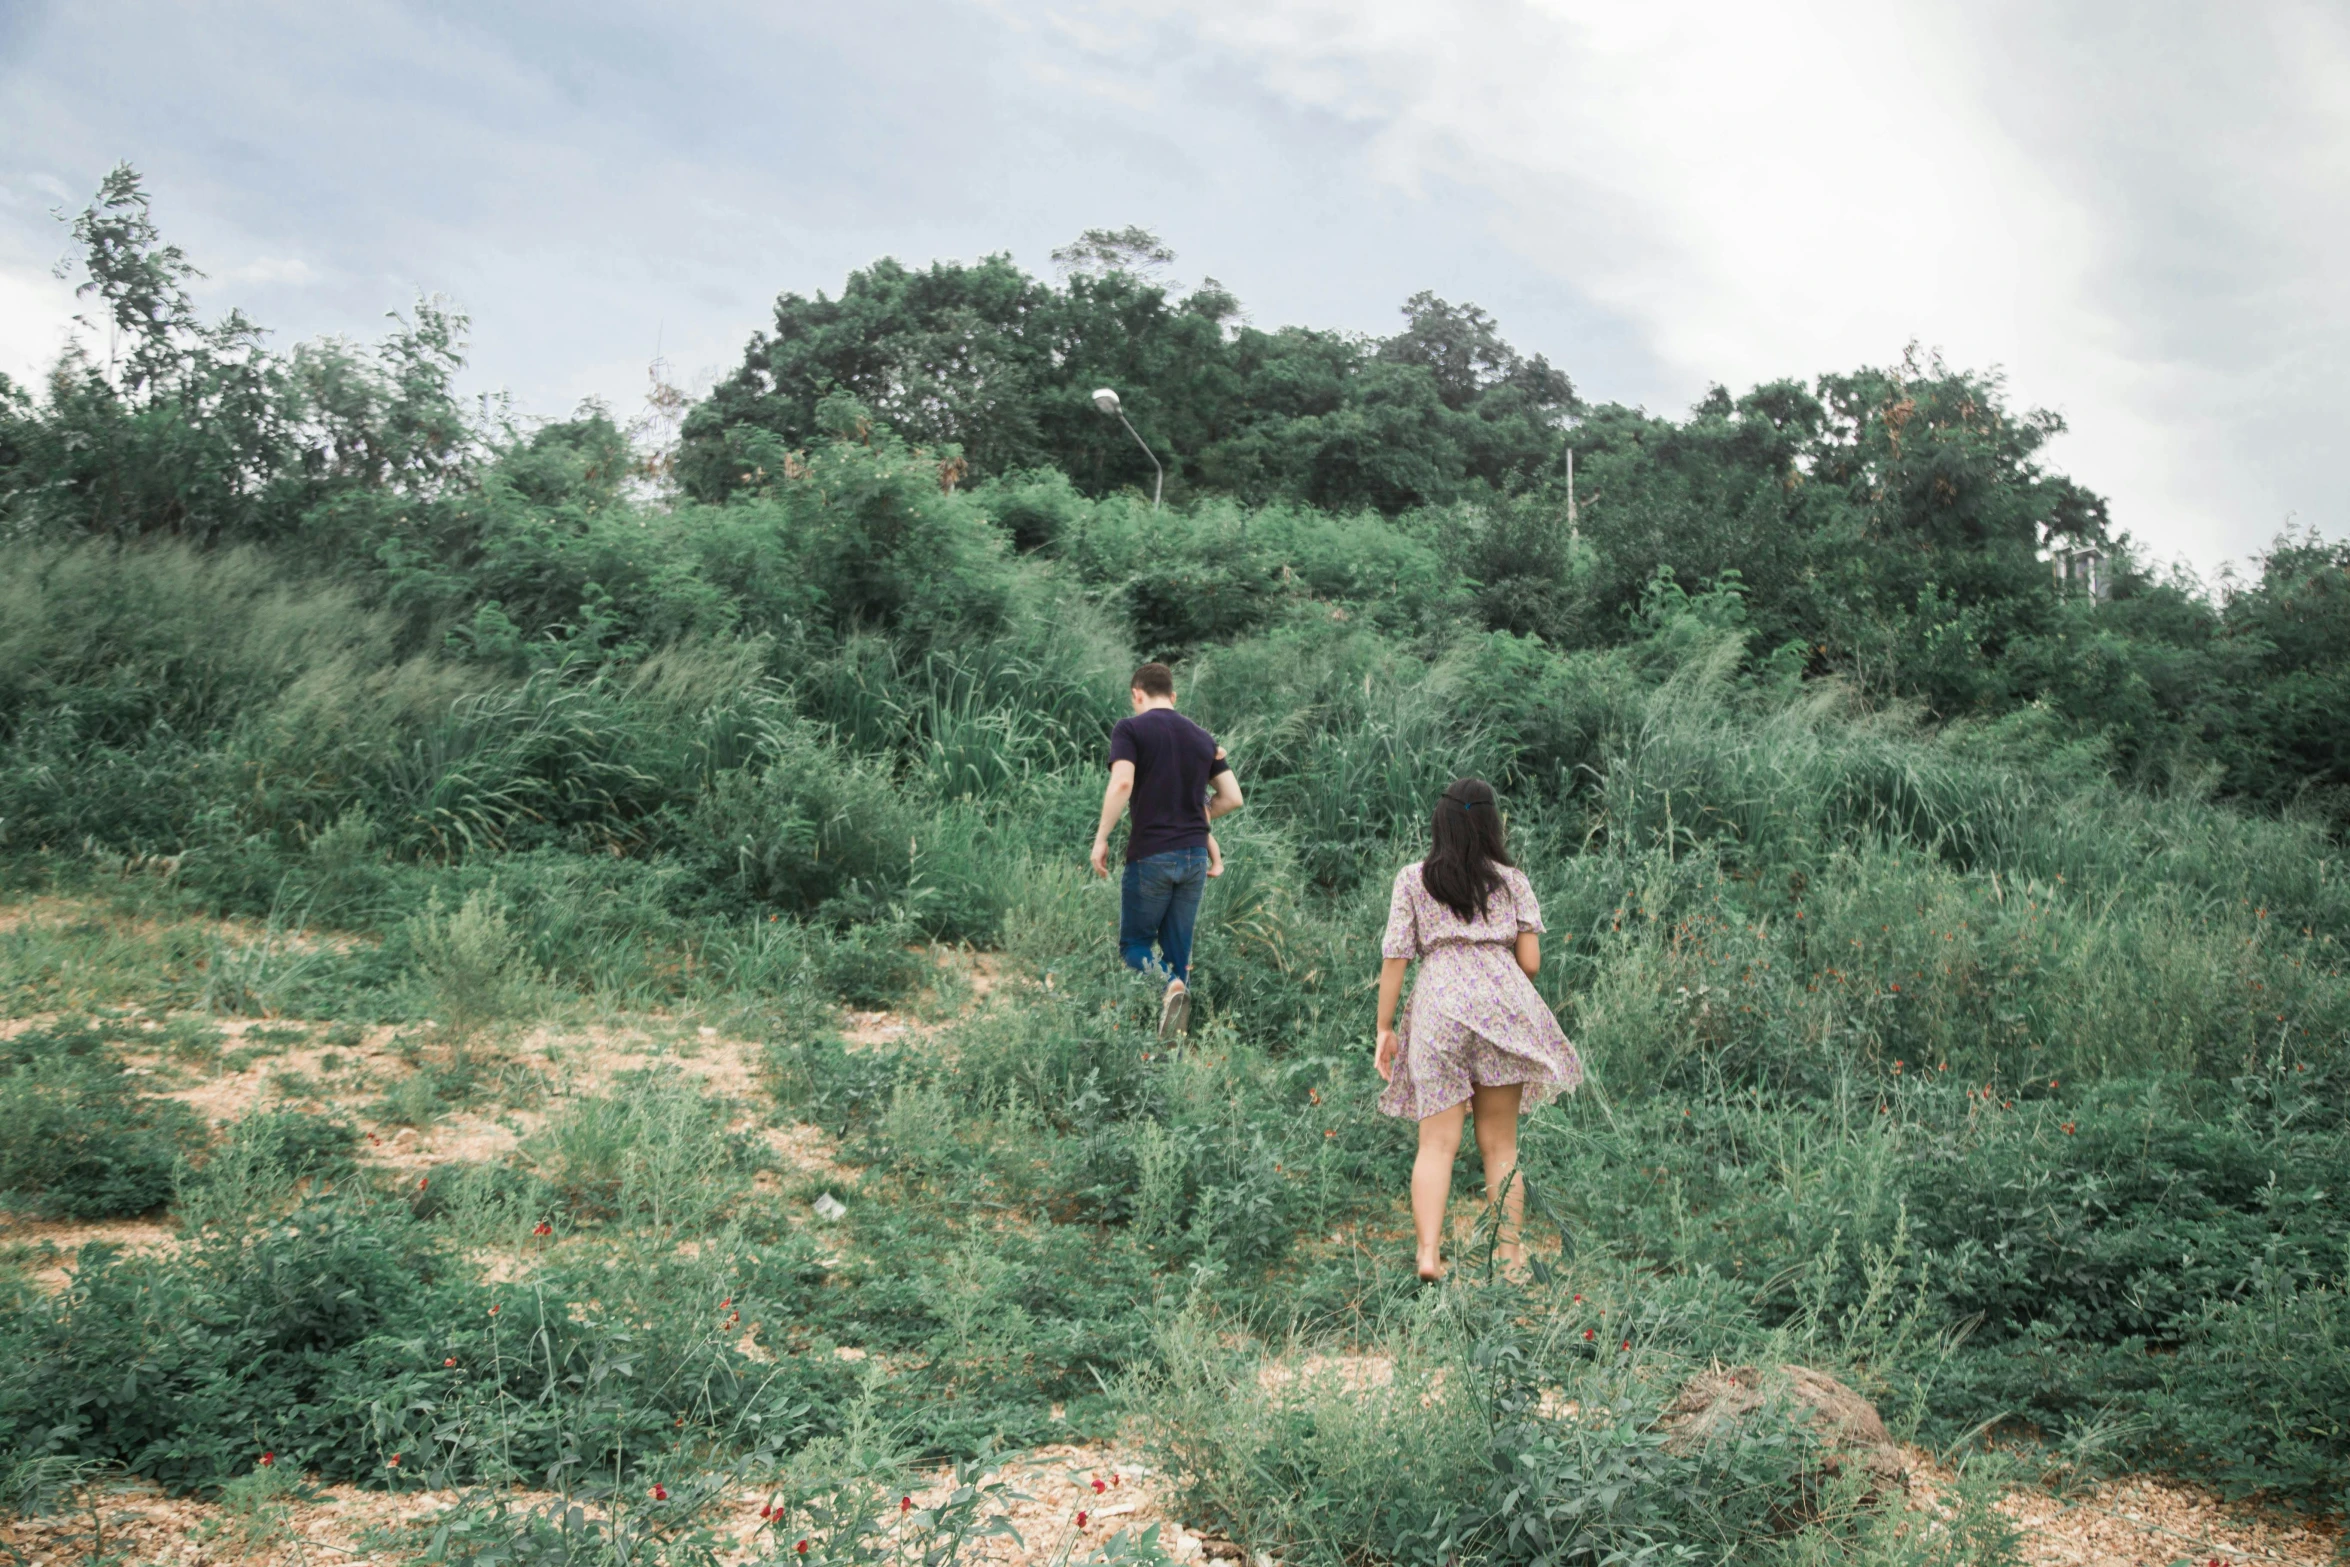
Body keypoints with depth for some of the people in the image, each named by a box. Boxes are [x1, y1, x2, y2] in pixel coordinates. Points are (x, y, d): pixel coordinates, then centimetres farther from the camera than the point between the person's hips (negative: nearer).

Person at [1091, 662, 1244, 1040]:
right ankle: (1173, 1044, 11)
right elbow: (1232, 797, 10)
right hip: (1195, 854, 5)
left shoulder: (1130, 729, -4)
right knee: (1178, 948, 12)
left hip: (1151, 853, -5)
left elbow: (1122, 783, -19)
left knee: (1134, 945, 8)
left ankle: (1172, 984, -23)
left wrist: (1101, 838, -12)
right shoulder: (1202, 737, 11)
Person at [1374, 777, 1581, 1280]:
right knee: (1500, 1143, 10)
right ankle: (1509, 1252, 14)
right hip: (1503, 1005, 1)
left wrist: (1385, 1027, 8)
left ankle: (1429, 1252, -10)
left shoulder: (1412, 880, 7)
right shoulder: (1513, 881, 9)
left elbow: (1395, 959, 2)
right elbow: (1530, 962, 5)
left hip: (1438, 1009, -1)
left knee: (1437, 1142, 1)